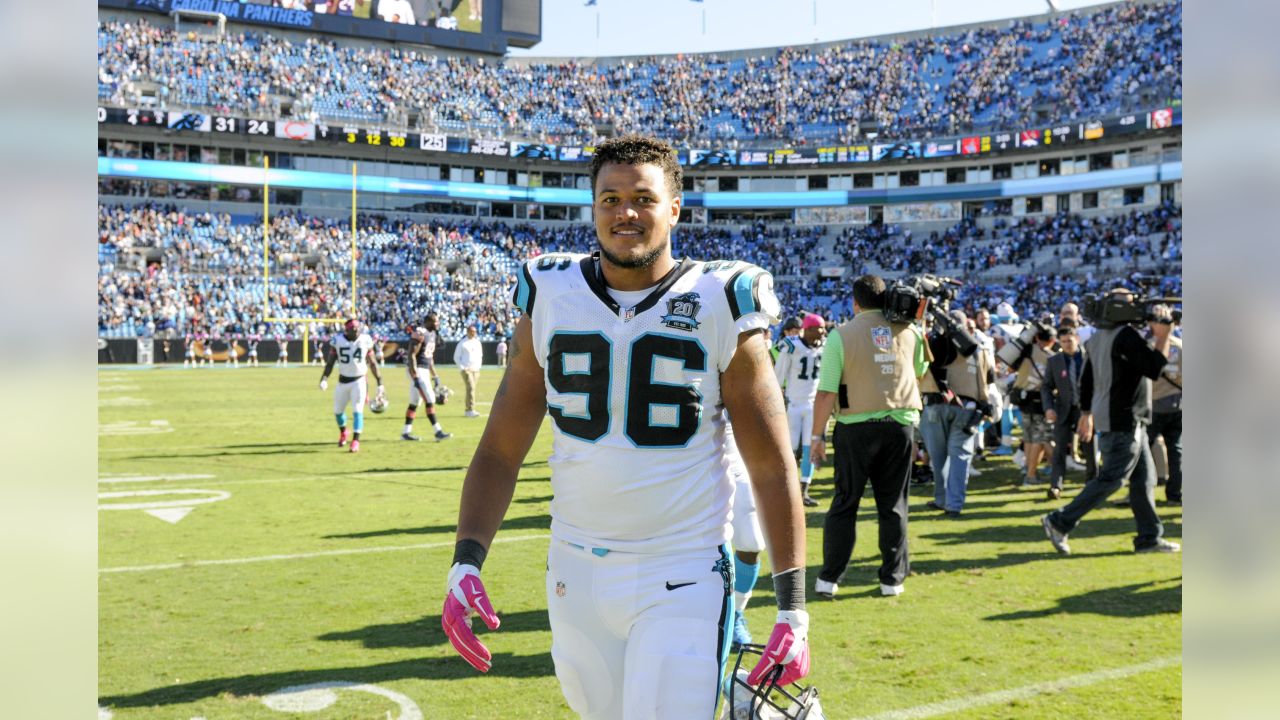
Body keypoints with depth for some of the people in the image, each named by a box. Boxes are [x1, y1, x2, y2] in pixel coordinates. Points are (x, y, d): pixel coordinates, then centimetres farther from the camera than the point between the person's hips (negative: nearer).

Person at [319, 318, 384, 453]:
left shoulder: (365, 340, -7)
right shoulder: (338, 341, -7)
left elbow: (372, 363, 1)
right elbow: (330, 362, -1)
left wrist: (380, 384, 1)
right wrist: (324, 378, -17)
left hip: (359, 381, -2)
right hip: (343, 381, 2)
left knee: (357, 411, -12)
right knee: (338, 411, 13)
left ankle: (355, 441, -8)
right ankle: (343, 432, 42)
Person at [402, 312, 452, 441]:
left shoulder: (433, 334, 13)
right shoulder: (419, 334, -16)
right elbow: (411, 356, -20)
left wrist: (434, 376, 20)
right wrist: (415, 377, -23)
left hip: (425, 370, 10)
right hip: (417, 370, -10)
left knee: (414, 402, 12)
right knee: (429, 400, -11)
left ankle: (406, 432, 18)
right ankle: (438, 432, -9)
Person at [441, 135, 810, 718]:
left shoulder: (720, 307, -7)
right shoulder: (549, 300, 1)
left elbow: (773, 470, -4)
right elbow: (500, 452, 5)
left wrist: (793, 609, -7)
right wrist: (465, 562, -7)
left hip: (682, 578, -3)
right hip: (576, 572, 4)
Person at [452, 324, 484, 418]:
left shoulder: (478, 342, 13)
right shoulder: (462, 343, -2)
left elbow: (480, 356, 22)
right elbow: (456, 357, 0)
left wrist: (478, 366, 11)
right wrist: (462, 368, -9)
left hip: (476, 370, 6)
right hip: (466, 369, -6)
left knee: (471, 389, 8)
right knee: (470, 388, -18)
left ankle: (467, 411, 14)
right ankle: (471, 410, -22)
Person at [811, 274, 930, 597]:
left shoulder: (842, 334, -7)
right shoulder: (909, 331, 4)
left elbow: (827, 393, -9)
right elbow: (920, 374, 22)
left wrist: (818, 435, -1)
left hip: (856, 426, -2)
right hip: (901, 424, 2)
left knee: (844, 504, 7)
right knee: (893, 505, 11)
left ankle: (828, 579, 8)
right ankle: (892, 579, 14)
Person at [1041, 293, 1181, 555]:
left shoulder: (1097, 337, 11)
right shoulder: (1126, 335, -18)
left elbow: (1086, 379, 16)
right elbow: (1154, 368, -21)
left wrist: (1086, 413, 23)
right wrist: (1163, 334, -13)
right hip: (1124, 421, -10)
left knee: (1144, 478, 13)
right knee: (1110, 479, -4)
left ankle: (1149, 537, 16)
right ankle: (1059, 523, -2)